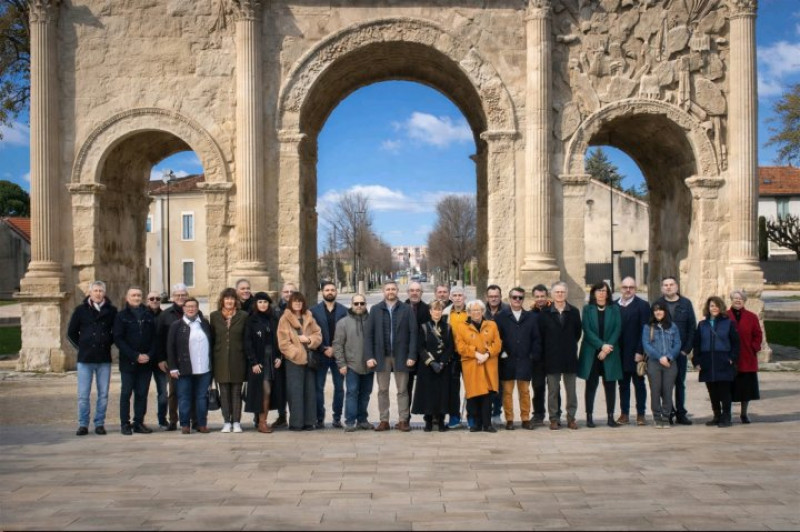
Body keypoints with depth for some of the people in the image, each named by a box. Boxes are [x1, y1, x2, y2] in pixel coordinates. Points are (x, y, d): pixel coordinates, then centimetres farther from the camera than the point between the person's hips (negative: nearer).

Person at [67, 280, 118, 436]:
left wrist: (108, 343, 4)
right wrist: (81, 347, 4)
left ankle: (99, 424, 14)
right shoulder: (81, 310, 2)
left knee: (103, 394, 4)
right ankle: (83, 425, 10)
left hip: (104, 359, 1)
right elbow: (71, 332, 9)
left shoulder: (111, 310, 4)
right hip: (85, 359, -1)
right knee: (83, 395, 1)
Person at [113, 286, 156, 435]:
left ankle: (139, 422, 12)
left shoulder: (149, 315, 10)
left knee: (142, 393, 5)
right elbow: (118, 339, -6)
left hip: (146, 362, 3)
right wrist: (135, 356, -14)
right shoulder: (121, 316, 1)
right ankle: (125, 424, 7)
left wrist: (149, 355, -8)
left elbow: (154, 337, 8)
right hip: (128, 362, -3)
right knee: (126, 393, 2)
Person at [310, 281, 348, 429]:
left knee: (339, 387, 3)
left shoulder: (343, 310, 5)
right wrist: (323, 349, -10)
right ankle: (320, 418, 7)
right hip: (320, 355, -1)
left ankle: (337, 418, 11)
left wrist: (335, 349, -9)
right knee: (319, 388, 1)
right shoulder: (314, 310, 3)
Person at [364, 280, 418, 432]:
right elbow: (368, 334, 3)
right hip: (381, 356, 1)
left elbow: (413, 333, -1)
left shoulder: (406, 310, 2)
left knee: (402, 390, 4)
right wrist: (369, 356, -6)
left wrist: (412, 355, -9)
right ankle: (384, 420, 12)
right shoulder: (375, 310, 6)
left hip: (401, 356, -1)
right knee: (383, 390, 6)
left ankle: (403, 420, 9)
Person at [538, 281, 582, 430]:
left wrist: (570, 346, 8)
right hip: (552, 358, -1)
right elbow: (541, 336, 3)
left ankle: (571, 417, 13)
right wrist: (546, 353, 2)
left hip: (570, 357, 1)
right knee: (553, 390, 3)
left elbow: (578, 332, 11)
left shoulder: (574, 312, 4)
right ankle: (554, 418, 9)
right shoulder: (545, 314, 1)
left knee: (571, 389, 5)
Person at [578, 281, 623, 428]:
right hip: (591, 353, -1)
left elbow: (617, 329, 0)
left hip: (610, 353, 1)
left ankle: (611, 417, 7)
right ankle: (589, 417, 5)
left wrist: (608, 347, -11)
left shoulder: (614, 309, 8)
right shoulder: (587, 309, 4)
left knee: (610, 385, 1)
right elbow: (587, 330, -5)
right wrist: (601, 345, -15)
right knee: (591, 385, 1)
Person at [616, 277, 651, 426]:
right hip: (620, 353, 3)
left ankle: (640, 414, 10)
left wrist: (640, 351, -14)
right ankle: (624, 414, 13)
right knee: (623, 384, 8)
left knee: (639, 384, 5)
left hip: (636, 353, -3)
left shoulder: (642, 305, -3)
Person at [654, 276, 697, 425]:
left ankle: (681, 413, 15)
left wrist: (687, 349, -5)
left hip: (681, 351, 1)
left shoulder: (686, 304, 4)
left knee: (680, 383, 8)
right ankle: (669, 413, 9)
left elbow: (692, 327, 2)